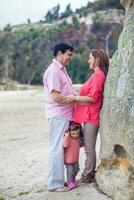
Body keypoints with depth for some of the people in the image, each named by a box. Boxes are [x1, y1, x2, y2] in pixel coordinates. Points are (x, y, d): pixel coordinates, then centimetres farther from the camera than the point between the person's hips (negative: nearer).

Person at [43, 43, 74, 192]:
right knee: (57, 149, -5)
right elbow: (56, 97, -19)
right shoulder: (53, 71, -13)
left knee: (64, 147, 12)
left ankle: (61, 179, 20)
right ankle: (54, 184, 1)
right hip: (58, 115, -10)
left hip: (65, 115, 10)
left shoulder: (62, 70, 18)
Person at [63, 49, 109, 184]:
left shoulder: (98, 75, -14)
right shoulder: (97, 75, 17)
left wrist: (75, 98, -18)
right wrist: (76, 97, 10)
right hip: (89, 116, 10)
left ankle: (86, 177, 3)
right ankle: (90, 175, 21)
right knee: (89, 147, 14)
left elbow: (93, 98, -18)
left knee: (89, 148, -3)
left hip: (91, 116, -10)